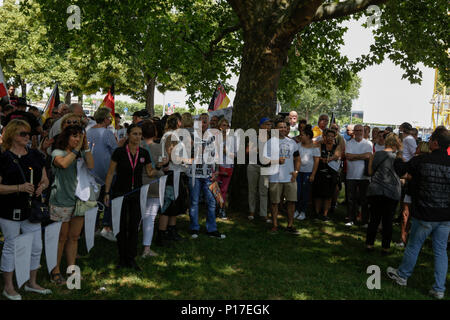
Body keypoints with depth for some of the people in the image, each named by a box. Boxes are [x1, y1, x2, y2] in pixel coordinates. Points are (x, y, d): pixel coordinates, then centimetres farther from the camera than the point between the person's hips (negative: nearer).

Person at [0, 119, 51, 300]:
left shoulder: (35, 155, 8)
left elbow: (45, 179, 16)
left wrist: (42, 186, -6)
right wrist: (19, 187, -23)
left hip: (31, 209, 5)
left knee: (36, 247, 10)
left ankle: (32, 283, 28)